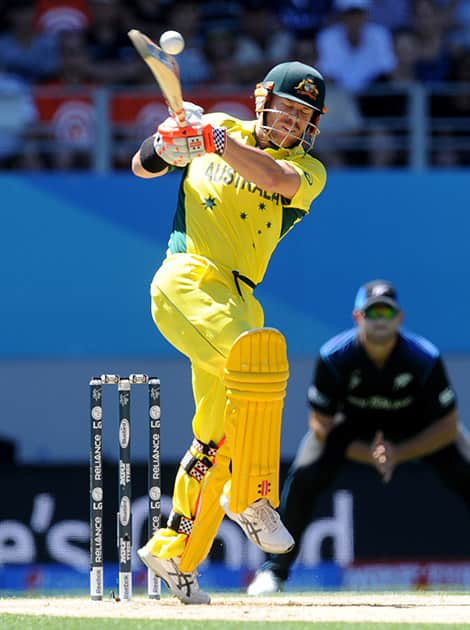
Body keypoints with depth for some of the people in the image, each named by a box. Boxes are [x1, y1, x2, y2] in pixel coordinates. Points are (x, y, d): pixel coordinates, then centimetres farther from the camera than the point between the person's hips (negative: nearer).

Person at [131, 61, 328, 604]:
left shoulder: (309, 169, 12)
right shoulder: (217, 128, 14)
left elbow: (275, 178, -12)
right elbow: (142, 168, 21)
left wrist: (211, 139, -21)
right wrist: (164, 143, -2)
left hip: (237, 303, 5)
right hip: (187, 278, -4)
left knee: (219, 437, 7)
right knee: (260, 354, -31)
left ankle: (176, 552, 20)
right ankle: (251, 496, -27)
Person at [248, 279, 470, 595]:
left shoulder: (425, 358, -30)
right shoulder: (334, 358, -29)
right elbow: (321, 425, -20)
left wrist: (398, 454, -31)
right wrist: (368, 455, -33)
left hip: (417, 425, 0)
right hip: (352, 424, 0)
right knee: (304, 478, -23)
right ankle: (275, 570, -8)